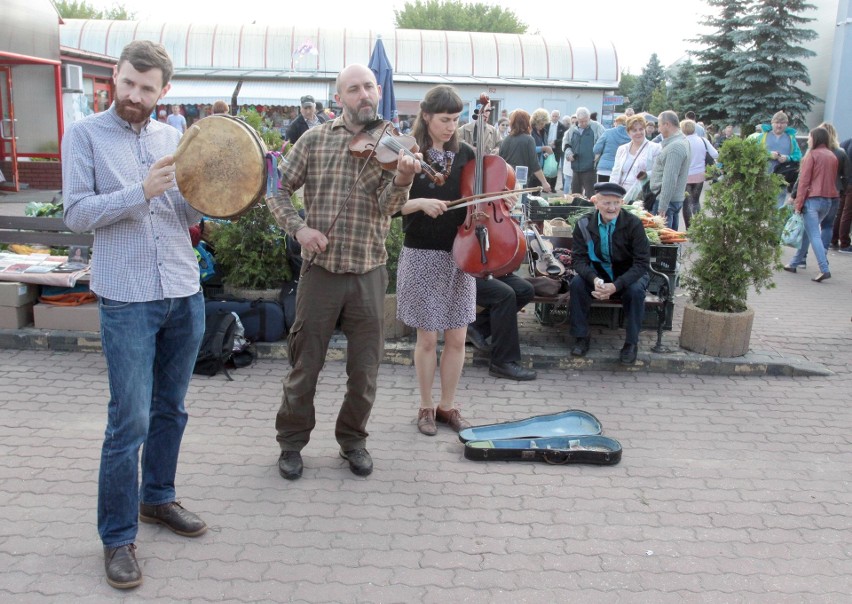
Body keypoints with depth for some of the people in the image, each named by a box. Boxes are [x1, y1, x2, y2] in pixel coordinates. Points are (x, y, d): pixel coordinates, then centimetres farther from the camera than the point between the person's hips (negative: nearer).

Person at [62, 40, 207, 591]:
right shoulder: (86, 134, -1)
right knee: (130, 422, -3)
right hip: (128, 300, -4)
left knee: (170, 410, 15)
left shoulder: (173, 138, 10)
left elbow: (191, 217, 10)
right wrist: (142, 192, -21)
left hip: (185, 293, 5)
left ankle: (157, 497, 34)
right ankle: (118, 537, 11)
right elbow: (77, 214, -9)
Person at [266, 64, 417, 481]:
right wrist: (298, 227, -10)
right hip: (321, 267, 0)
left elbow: (388, 206, -11)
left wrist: (403, 179, -32)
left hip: (369, 271, 1)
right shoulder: (314, 139, 2)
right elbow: (280, 189, 7)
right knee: (305, 363, 8)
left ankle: (352, 439, 31)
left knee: (364, 369, 10)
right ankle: (292, 441, 27)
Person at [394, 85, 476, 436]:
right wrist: (420, 202, -24)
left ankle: (448, 406, 24)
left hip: (459, 255, 4)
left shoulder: (465, 153, 5)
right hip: (422, 256, -3)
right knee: (427, 339, 6)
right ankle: (426, 407, 23)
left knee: (456, 339, 7)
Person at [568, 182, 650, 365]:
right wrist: (595, 279, -34)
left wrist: (616, 285, -34)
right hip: (598, 273, 2)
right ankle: (581, 336, -10)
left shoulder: (633, 224, -17)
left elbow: (642, 262, -19)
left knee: (636, 290, -33)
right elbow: (578, 259, -12)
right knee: (577, 283, -26)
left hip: (628, 275, -2)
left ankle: (631, 342, -14)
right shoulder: (584, 224, -10)